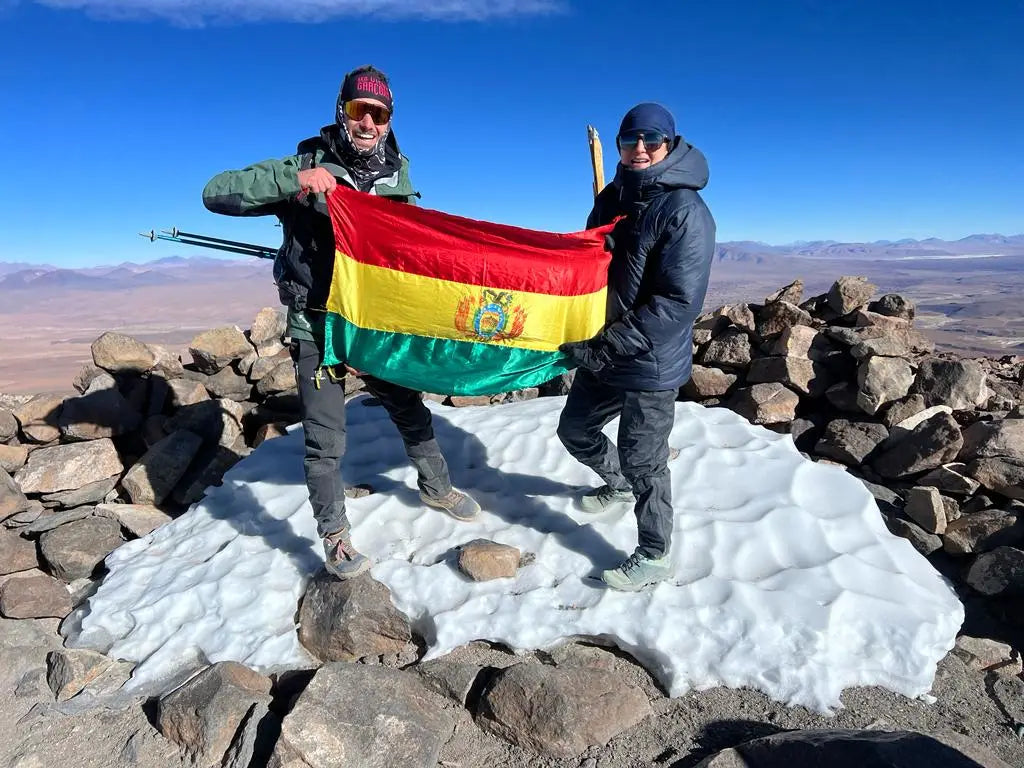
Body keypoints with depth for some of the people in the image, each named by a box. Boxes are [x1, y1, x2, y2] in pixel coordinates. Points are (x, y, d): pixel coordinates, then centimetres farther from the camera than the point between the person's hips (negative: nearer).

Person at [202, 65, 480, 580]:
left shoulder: (397, 174, 3)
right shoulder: (306, 166, -9)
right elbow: (216, 193, -15)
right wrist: (293, 178, -28)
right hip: (317, 326, -3)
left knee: (409, 409, 17)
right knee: (325, 439, 2)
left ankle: (436, 487, 40)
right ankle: (334, 535, 22)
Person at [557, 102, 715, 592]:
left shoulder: (685, 212, -16)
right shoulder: (613, 197, 7)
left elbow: (679, 303, -22)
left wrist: (606, 347, -24)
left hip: (651, 365, -8)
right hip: (602, 355, 8)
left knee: (643, 460, 3)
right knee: (575, 429, 21)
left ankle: (653, 556, 25)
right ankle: (620, 486, 49)